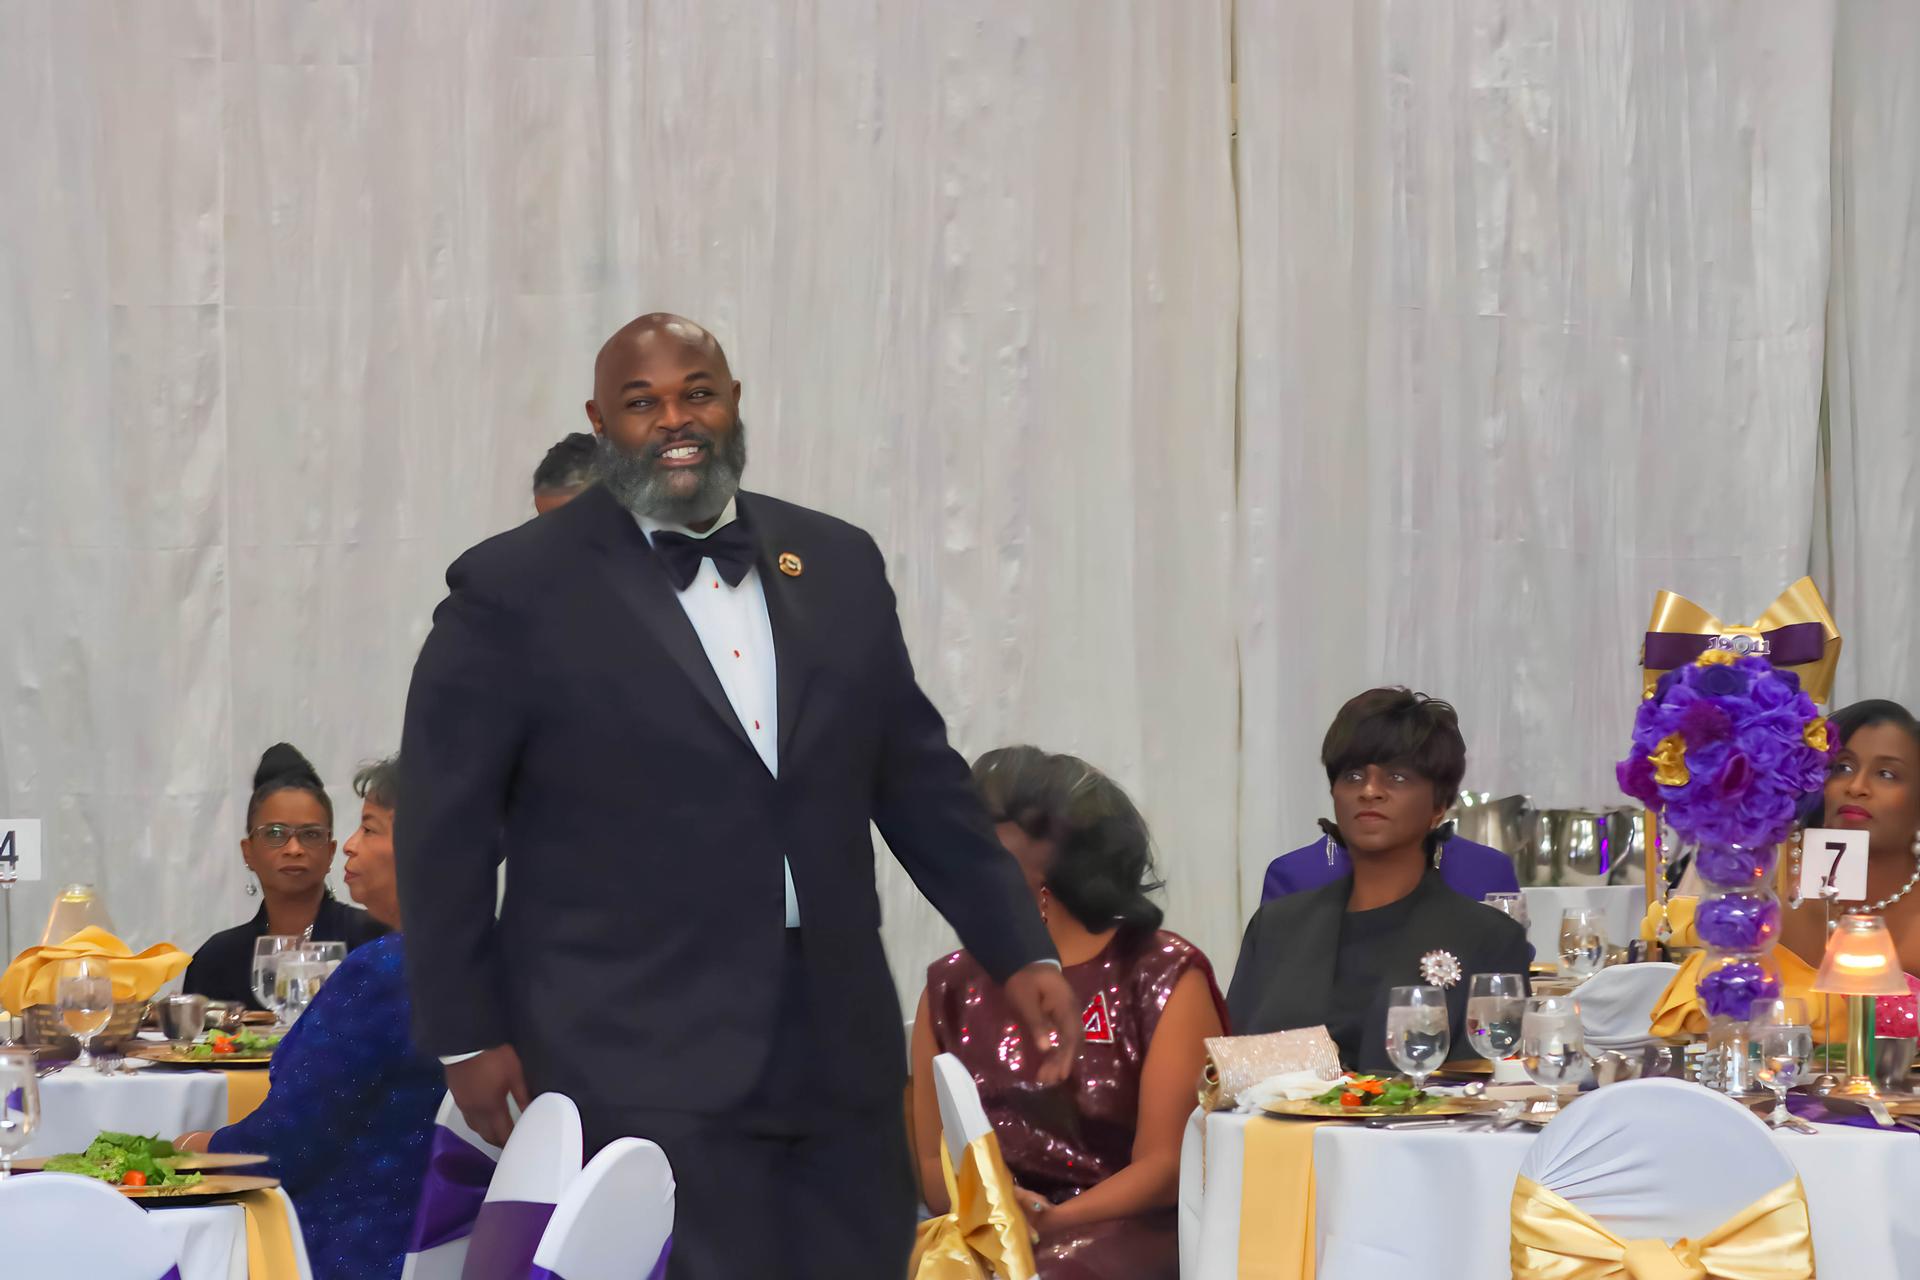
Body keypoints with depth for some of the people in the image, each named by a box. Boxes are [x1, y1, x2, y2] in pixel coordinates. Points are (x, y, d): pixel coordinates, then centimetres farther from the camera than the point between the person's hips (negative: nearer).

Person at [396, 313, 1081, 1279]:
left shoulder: (839, 565, 12)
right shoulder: (515, 591, -1)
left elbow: (920, 781, 17)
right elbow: (444, 833, 0)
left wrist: (1019, 952, 11)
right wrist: (467, 1035, -2)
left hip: (839, 1050, 5)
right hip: (640, 1066, -5)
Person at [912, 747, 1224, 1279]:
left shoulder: (1164, 975, 4)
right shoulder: (951, 987, 16)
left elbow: (1167, 1166, -4)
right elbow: (932, 1161, 9)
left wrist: (1050, 1222, -18)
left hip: (1124, 1233, -3)